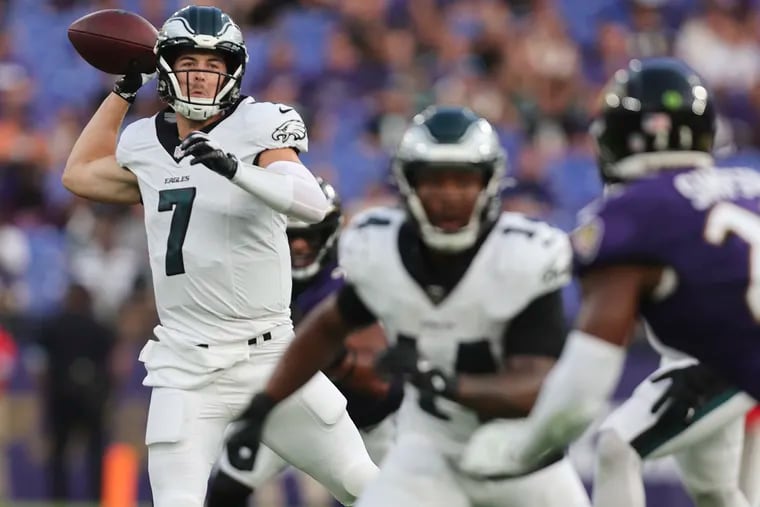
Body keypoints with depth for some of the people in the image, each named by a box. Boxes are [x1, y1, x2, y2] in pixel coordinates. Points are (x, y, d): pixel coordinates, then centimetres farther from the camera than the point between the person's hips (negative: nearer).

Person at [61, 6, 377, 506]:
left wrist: (233, 168, -35)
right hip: (186, 367, 2)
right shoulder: (145, 142, 7)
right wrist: (123, 91, 24)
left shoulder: (258, 126, -6)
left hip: (271, 356, -2)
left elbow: (313, 203, -22)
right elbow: (79, 175, 28)